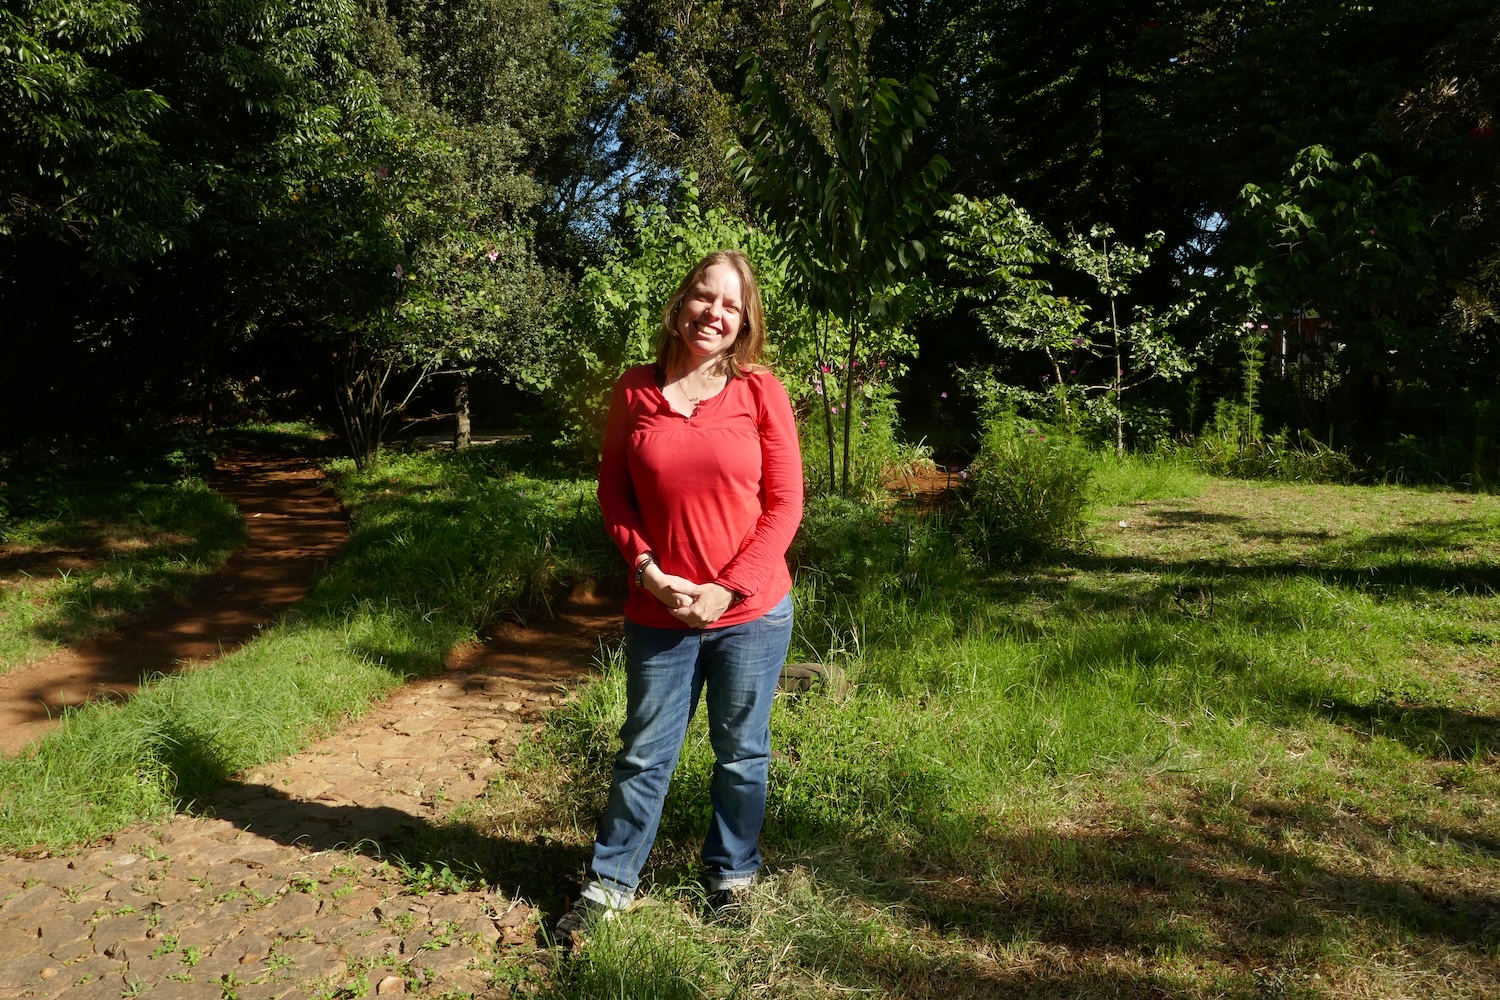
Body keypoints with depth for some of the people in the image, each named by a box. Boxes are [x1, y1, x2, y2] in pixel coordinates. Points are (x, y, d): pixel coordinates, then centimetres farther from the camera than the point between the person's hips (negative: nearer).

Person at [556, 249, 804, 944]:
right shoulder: (635, 390, 0)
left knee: (741, 753, 15)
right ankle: (610, 882, 33)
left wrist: (728, 589, -12)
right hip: (660, 613, 1)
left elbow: (784, 504, -5)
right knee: (644, 753, 14)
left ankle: (732, 874, 37)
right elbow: (612, 491, 5)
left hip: (750, 612, -1)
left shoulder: (761, 391, -5)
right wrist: (646, 568, -9)